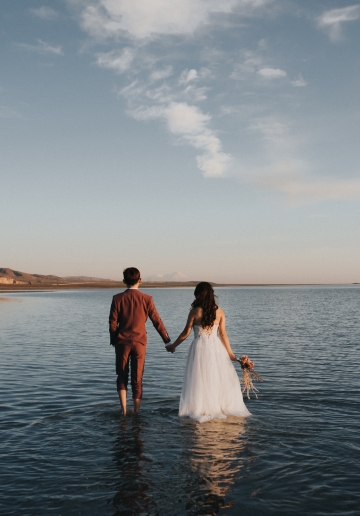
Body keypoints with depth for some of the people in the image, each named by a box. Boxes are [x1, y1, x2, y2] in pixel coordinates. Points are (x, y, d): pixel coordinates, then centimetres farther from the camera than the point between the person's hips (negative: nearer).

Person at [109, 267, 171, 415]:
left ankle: (123, 411, 6)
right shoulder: (146, 299, -6)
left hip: (122, 342, 0)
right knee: (137, 378, 9)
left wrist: (113, 341, 12)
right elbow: (157, 321, -3)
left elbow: (113, 323, -3)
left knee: (122, 377, 14)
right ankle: (136, 412, 16)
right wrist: (167, 340, 6)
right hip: (139, 343, 0)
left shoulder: (117, 298, -6)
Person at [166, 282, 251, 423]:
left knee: (200, 380, 6)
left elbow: (186, 333, -4)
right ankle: (220, 407, 19)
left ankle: (201, 410, 12)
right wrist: (230, 352, 7)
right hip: (216, 348, 3)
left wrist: (173, 345, 9)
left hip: (200, 348, -3)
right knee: (220, 378, 13)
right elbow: (223, 334, -1)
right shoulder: (219, 311, -1)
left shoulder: (195, 311, -9)